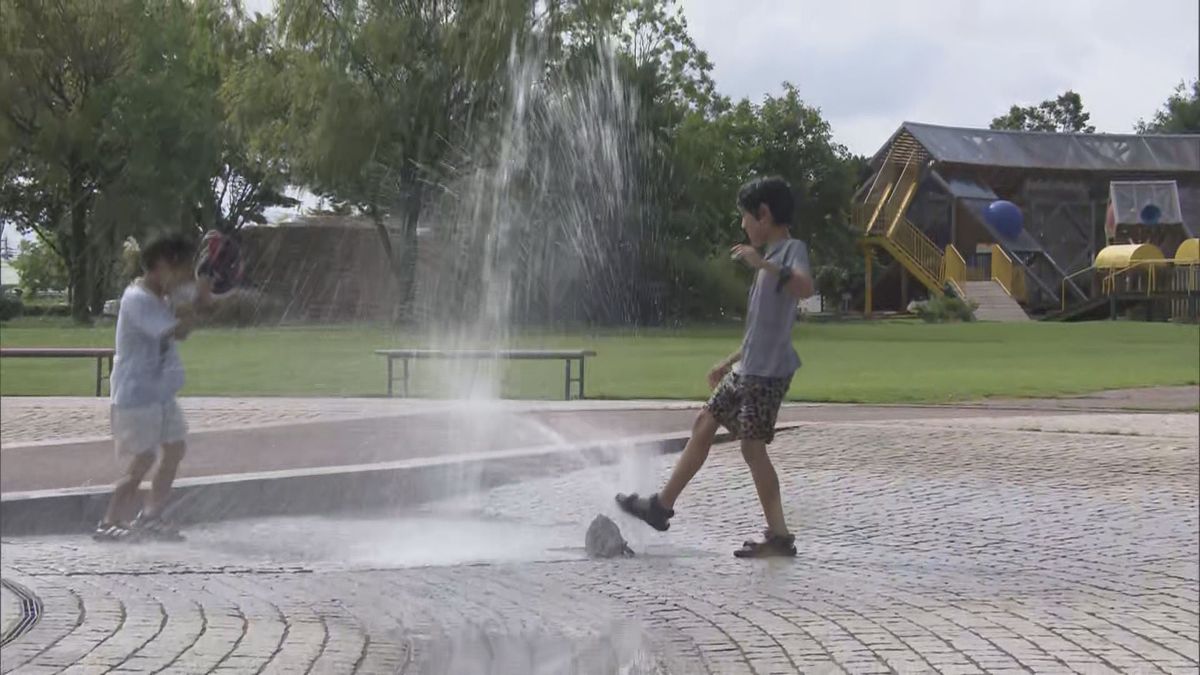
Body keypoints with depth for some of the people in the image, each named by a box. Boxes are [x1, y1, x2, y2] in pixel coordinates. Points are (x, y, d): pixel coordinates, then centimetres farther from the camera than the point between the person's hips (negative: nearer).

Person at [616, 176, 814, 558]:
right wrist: (730, 362, 26)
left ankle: (779, 536, -5)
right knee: (704, 424, 13)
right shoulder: (772, 256, 19)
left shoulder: (792, 250, -10)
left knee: (753, 446, -10)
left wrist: (764, 264, -39)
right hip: (748, 368, 10)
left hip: (768, 372, -10)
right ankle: (663, 505, 22)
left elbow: (805, 287, -35)